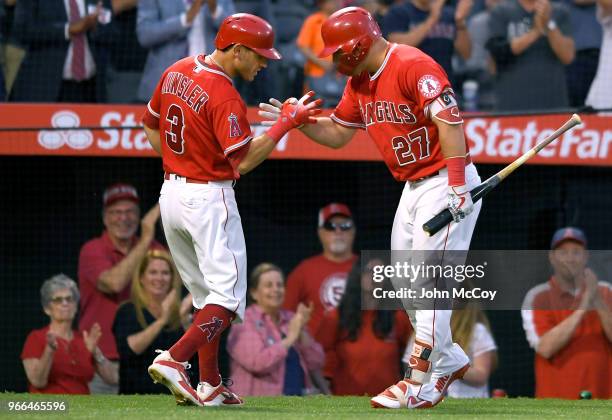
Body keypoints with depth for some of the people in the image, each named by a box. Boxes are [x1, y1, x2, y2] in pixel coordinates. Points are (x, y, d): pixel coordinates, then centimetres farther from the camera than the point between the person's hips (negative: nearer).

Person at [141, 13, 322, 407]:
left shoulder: (176, 72, 6)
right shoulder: (224, 96, -20)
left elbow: (150, 125, 16)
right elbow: (244, 159, -21)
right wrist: (287, 122, -17)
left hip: (171, 192, 9)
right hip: (208, 199, -9)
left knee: (206, 294, 16)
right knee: (228, 296, -4)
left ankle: (210, 385, 15)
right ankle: (174, 360, -20)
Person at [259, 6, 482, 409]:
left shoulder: (413, 66, -19)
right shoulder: (359, 82, 10)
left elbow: (449, 122, -26)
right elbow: (337, 133, 20)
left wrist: (457, 186, -32)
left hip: (446, 182, -10)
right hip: (413, 187, 10)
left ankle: (418, 384, -9)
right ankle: (448, 361, 26)